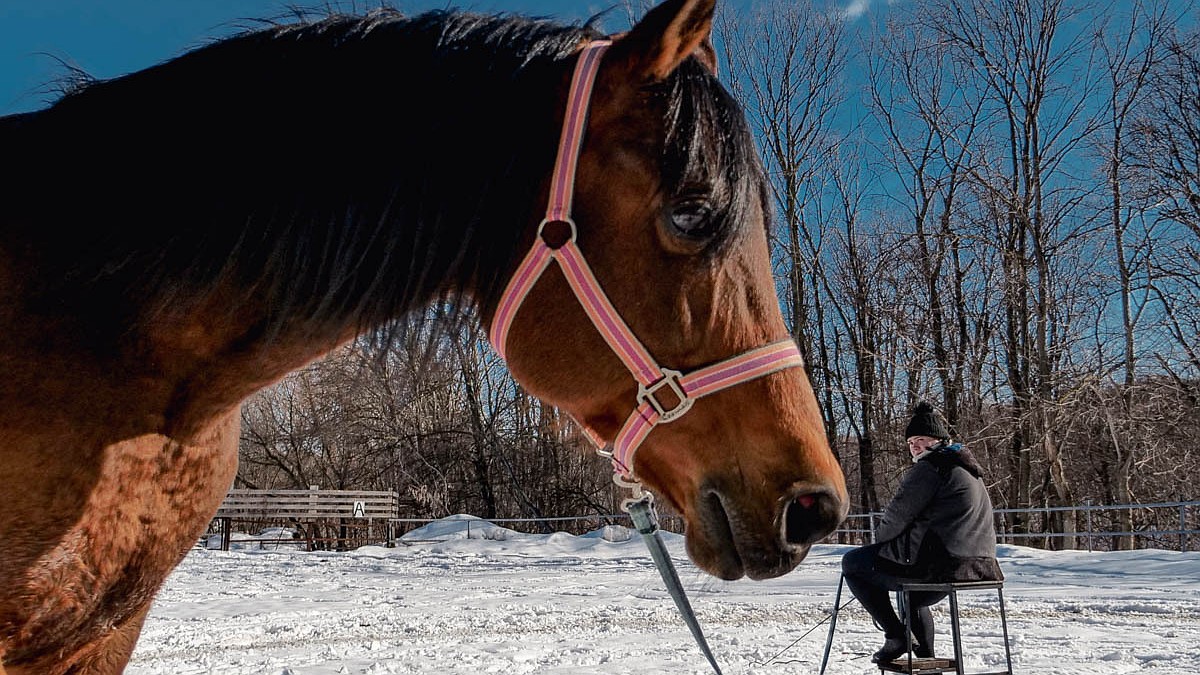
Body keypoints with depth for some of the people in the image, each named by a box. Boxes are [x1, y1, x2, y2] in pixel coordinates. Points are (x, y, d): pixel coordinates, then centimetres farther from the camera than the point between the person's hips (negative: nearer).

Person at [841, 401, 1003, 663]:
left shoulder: (930, 467, -10)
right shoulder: (966, 467, 21)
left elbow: (899, 516, -12)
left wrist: (879, 538, 10)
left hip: (938, 562, -10)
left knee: (852, 562, 2)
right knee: (914, 597, 39)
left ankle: (896, 635, -4)